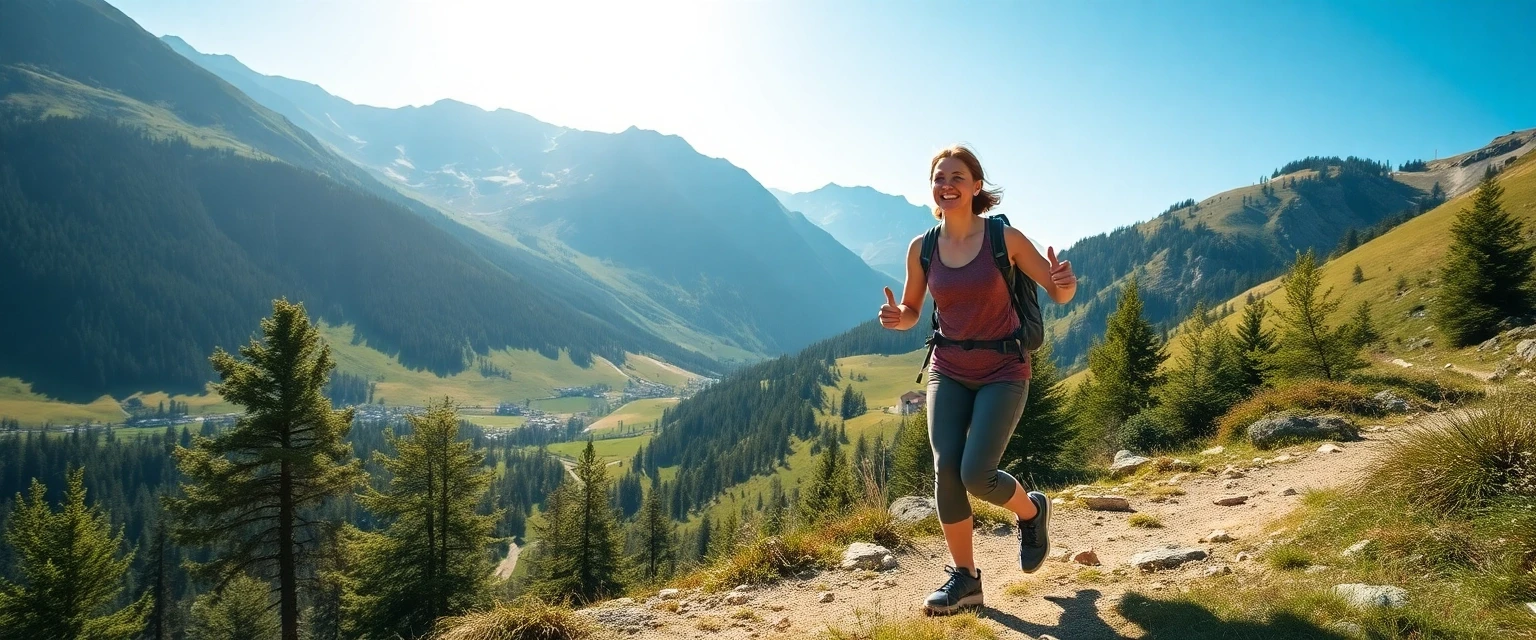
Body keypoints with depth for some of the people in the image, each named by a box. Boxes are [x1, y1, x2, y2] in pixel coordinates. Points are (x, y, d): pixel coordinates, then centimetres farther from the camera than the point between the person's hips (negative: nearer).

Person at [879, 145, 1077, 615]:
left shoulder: (1005, 238, -11)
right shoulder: (922, 248, -2)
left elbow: (1059, 295, -4)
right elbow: (910, 311, 9)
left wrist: (1065, 283, -28)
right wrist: (895, 318, -14)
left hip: (1003, 370, -3)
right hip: (949, 370, 3)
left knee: (976, 474, -15)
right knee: (945, 468, -11)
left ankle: (1031, 511, 20)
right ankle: (964, 578, 6)